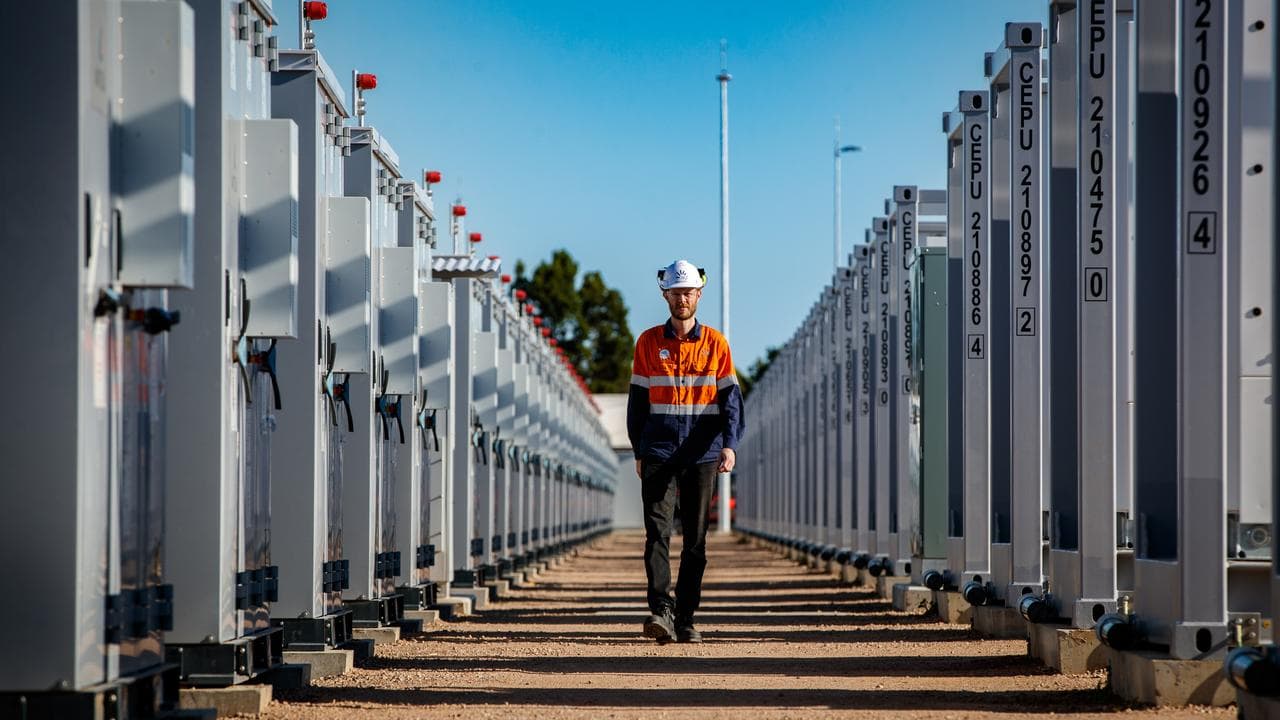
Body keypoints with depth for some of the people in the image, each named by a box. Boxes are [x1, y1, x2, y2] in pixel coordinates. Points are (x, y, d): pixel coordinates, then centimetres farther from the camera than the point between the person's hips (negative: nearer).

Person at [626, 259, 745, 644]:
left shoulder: (715, 344, 5)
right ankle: (661, 611, -22)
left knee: (695, 538, 3)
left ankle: (686, 619, 9)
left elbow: (730, 398, 1)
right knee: (657, 530, -14)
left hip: (702, 453, 0)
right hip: (659, 450, 0)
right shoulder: (649, 342, 7)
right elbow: (638, 399, 10)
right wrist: (639, 452, 6)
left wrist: (729, 445, -13)